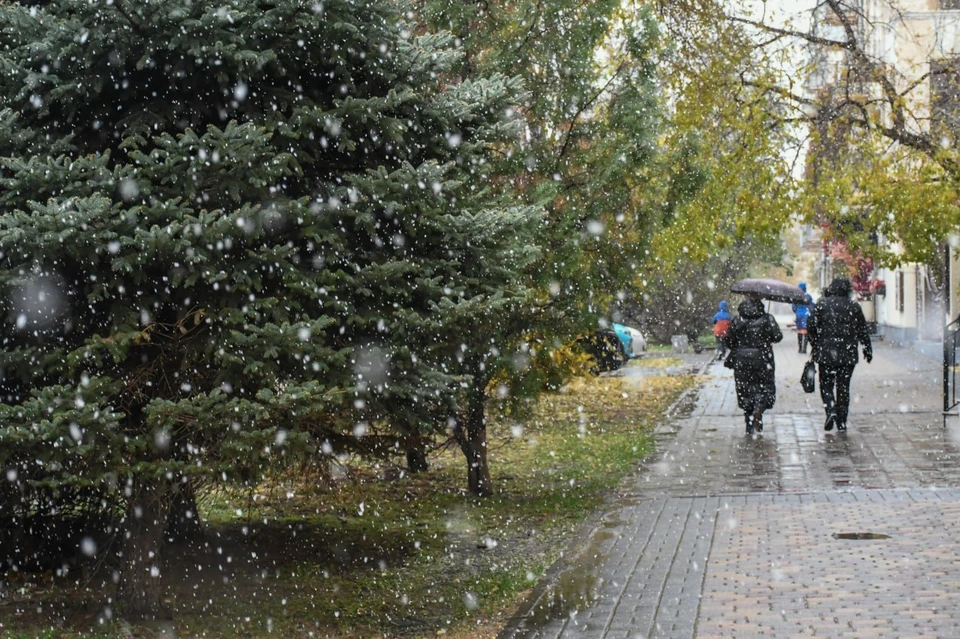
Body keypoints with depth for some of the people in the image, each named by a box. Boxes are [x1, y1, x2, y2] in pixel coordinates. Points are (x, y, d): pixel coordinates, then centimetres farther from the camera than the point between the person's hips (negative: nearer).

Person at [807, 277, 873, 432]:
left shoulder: (822, 304, -2)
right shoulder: (854, 306, 2)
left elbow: (811, 326, -5)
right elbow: (863, 331, 7)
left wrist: (815, 345, 10)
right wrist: (868, 350, 19)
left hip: (826, 353, -1)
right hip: (848, 354, 1)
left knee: (826, 384, 8)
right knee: (843, 386, 9)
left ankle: (831, 410, -16)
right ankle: (842, 421, 9)